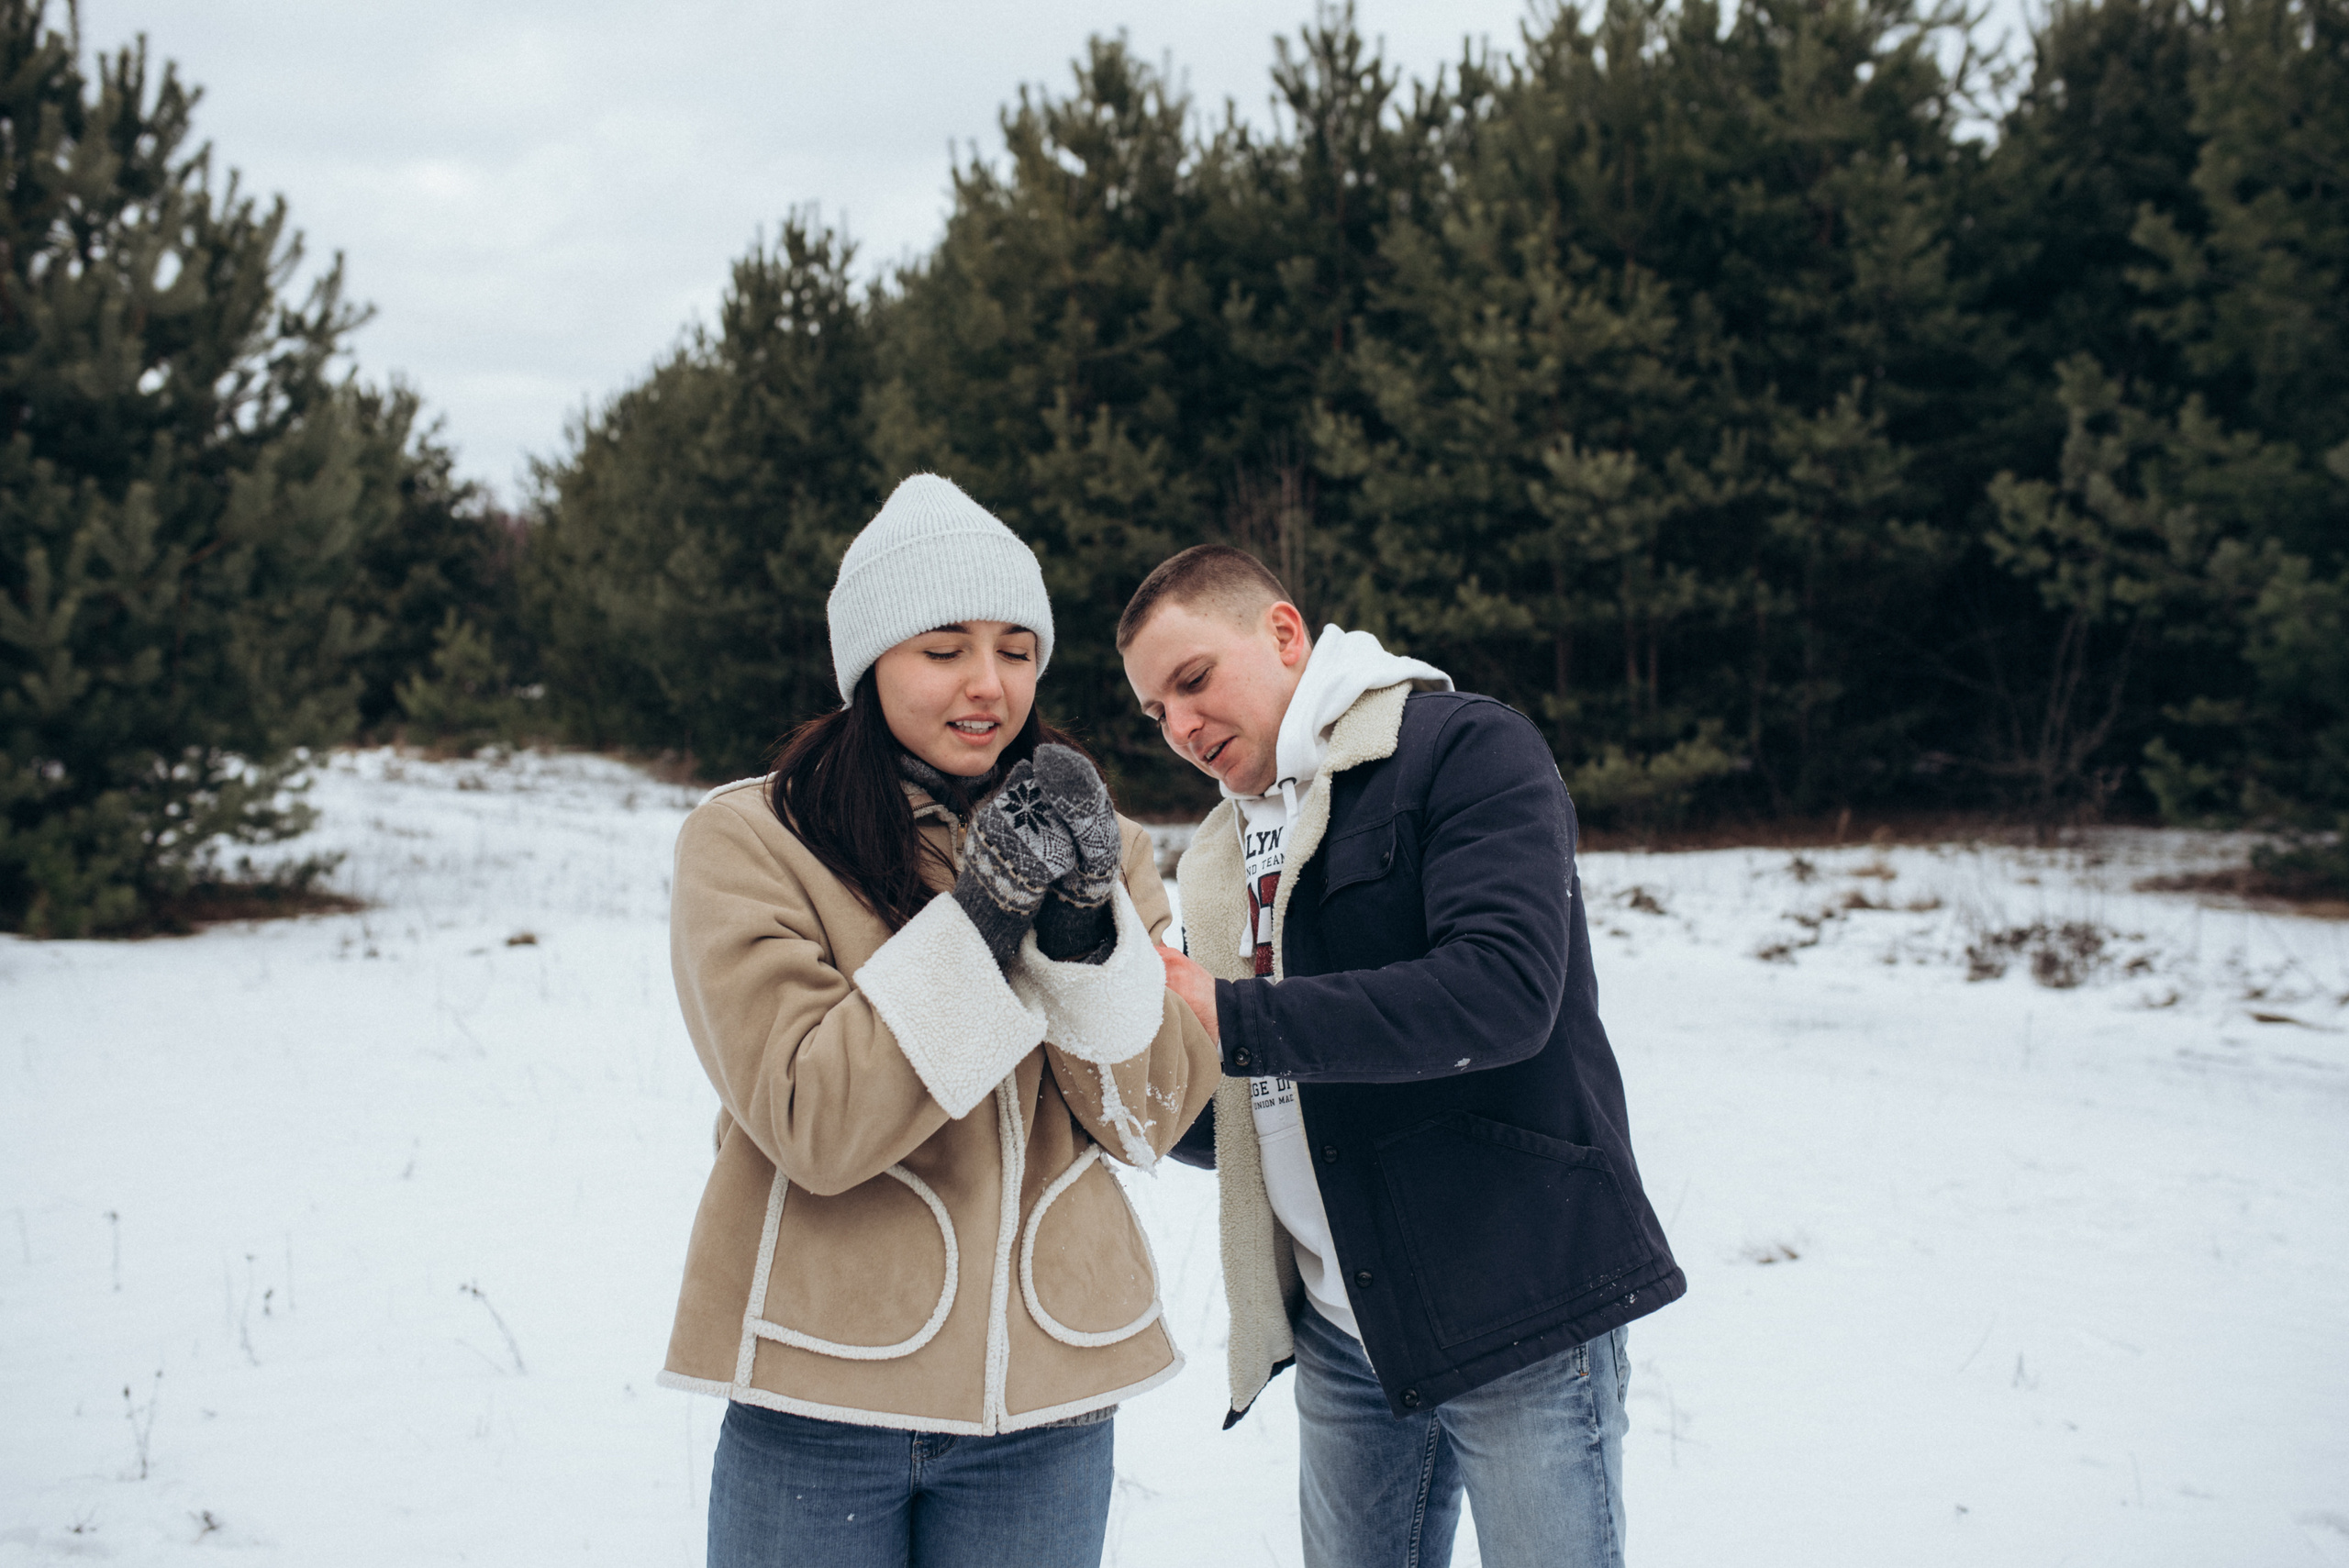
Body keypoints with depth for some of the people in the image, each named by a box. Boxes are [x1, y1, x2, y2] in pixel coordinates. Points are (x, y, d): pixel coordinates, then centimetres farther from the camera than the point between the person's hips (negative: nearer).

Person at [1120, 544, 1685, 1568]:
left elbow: (1502, 991, -25)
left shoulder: (1466, 749, -9)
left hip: (1517, 1308, -7)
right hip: (1341, 1332, 7)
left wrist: (1230, 1018, -22)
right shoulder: (1226, 856, 14)